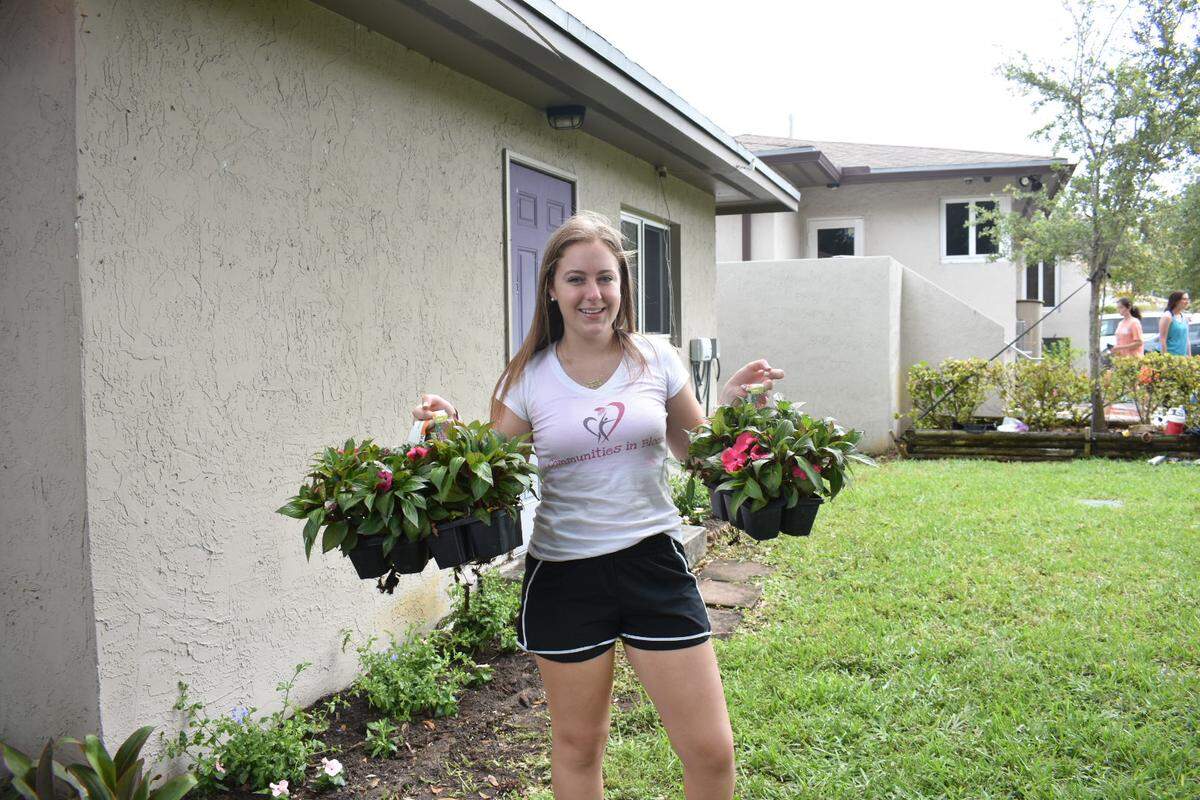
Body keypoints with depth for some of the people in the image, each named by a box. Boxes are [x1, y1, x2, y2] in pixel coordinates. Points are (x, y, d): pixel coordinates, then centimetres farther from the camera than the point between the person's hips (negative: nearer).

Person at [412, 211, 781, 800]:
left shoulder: (656, 359, 1)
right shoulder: (528, 377, -1)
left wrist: (730, 406, -6)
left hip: (654, 562, 1)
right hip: (564, 573, 0)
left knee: (712, 752, 2)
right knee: (577, 748, 15)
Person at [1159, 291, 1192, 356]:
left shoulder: (1184, 318, 14)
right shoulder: (1167, 317, -9)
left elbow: (1187, 339, 19)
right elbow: (1162, 339, -14)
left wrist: (1189, 356, 14)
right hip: (1171, 356, -7)